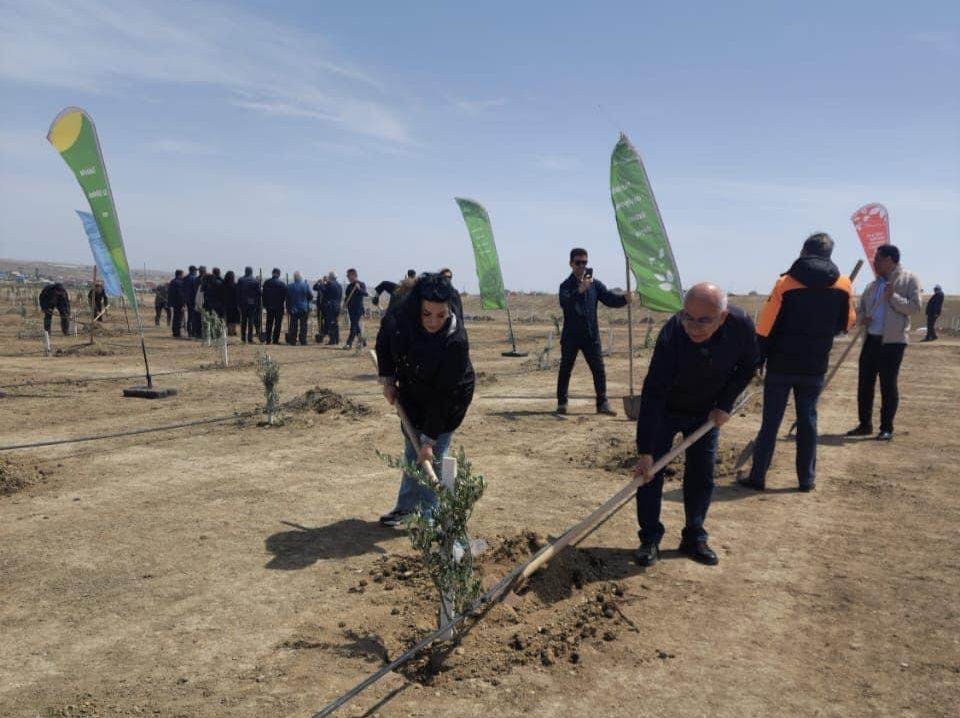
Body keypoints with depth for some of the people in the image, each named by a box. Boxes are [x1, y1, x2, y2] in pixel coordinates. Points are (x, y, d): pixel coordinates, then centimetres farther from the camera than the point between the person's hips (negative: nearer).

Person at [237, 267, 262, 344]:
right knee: (251, 321, 0)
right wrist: (258, 305, 3)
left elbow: (237, 293, 1)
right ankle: (250, 339, -3)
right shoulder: (255, 281, -3)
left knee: (243, 321, 9)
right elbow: (258, 294, -2)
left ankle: (243, 338, 9)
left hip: (242, 303, 2)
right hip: (252, 304, -2)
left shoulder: (240, 280, 0)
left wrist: (238, 304, 6)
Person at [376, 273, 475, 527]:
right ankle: (406, 507, 31)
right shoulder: (404, 315, -24)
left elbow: (443, 396, -32)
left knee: (432, 457, -8)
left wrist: (429, 440, -29)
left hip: (449, 400, -5)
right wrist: (387, 378, -4)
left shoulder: (456, 342, -36)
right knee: (411, 451, 15)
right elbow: (385, 335, 1)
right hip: (412, 392, 5)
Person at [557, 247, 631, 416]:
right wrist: (580, 290, -36)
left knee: (599, 369, -1)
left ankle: (602, 403, 7)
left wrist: (624, 298, -20)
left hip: (591, 335, 2)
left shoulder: (595, 284, 6)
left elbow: (610, 299, 0)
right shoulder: (566, 285, -4)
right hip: (570, 336, -2)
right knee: (565, 369, 5)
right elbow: (564, 303, -22)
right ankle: (561, 402, 17)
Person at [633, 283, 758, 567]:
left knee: (702, 476, 6)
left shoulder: (741, 326, -26)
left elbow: (748, 365, -4)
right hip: (665, 411, -3)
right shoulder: (672, 335, -36)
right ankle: (650, 539, 9)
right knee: (649, 472, -5)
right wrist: (645, 452, -36)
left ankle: (694, 538, 21)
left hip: (707, 413, 3)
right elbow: (652, 394, -35)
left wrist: (725, 404, -12)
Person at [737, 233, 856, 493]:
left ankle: (757, 476, 8)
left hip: (781, 364, -2)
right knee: (807, 420, 11)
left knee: (771, 420, 4)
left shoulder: (786, 282, -8)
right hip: (815, 367, 2)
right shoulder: (843, 285, 0)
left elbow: (765, 326, -10)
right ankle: (807, 478, 16)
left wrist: (756, 360, -3)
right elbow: (847, 324, 11)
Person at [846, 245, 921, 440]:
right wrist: (862, 318, -1)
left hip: (893, 340, -6)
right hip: (871, 339, 6)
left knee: (888, 386, -1)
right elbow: (860, 308, 21)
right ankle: (865, 424, 19)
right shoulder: (873, 285, 16)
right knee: (864, 383, 8)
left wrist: (893, 297, -20)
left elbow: (914, 307, -9)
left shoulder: (909, 279, -1)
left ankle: (887, 428, 9)